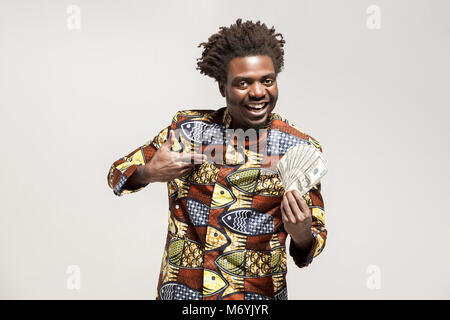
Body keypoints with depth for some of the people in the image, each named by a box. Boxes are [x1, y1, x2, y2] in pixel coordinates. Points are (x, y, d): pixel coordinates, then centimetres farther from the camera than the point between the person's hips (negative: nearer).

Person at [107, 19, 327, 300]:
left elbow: (315, 236, -4)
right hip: (180, 291, 1)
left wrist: (301, 235, -27)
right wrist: (147, 173, -19)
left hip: (258, 295, -1)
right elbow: (118, 175, 3)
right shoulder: (187, 128, -5)